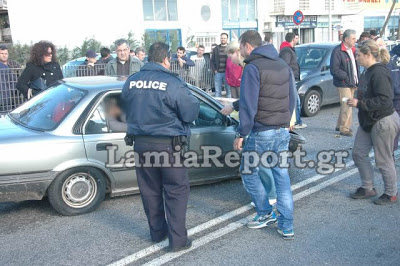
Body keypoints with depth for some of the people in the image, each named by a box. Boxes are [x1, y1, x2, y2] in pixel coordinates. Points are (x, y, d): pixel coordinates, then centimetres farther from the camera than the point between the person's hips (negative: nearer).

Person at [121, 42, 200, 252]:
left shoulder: (131, 82, 3)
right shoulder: (173, 83, -15)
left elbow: (126, 110, 15)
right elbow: (191, 112, -11)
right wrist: (192, 99, 8)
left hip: (141, 143, 6)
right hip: (168, 144, -5)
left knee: (150, 190, 16)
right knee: (176, 191, 5)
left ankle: (157, 231, 30)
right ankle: (177, 239, 7)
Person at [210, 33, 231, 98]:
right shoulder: (216, 49, 13)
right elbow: (212, 60, 14)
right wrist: (214, 70, 1)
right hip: (218, 73, 2)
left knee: (229, 90, 0)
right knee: (217, 91, 6)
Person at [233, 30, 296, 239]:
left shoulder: (253, 67, -12)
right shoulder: (283, 65, 12)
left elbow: (248, 106, -16)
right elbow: (292, 99, 17)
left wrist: (241, 133, -10)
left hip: (261, 133, -7)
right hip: (283, 132, 7)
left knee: (249, 172, 12)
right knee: (282, 176, 10)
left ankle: (265, 214, 20)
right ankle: (286, 226, 13)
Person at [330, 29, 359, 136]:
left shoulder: (353, 50, 13)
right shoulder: (337, 51, -15)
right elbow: (334, 70, -19)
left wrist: (357, 81, 10)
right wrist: (346, 77, -20)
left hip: (352, 83, 8)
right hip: (344, 83, -8)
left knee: (345, 106, 15)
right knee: (347, 106, -8)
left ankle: (340, 125, 28)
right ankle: (344, 128, 3)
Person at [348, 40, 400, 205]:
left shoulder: (379, 73, -22)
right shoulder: (371, 71, 8)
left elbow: (384, 100, -28)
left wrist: (359, 103, -23)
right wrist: (359, 98, 4)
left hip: (383, 122, -10)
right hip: (369, 120, 10)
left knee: (383, 160, 3)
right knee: (359, 153, 13)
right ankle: (367, 188, 27)